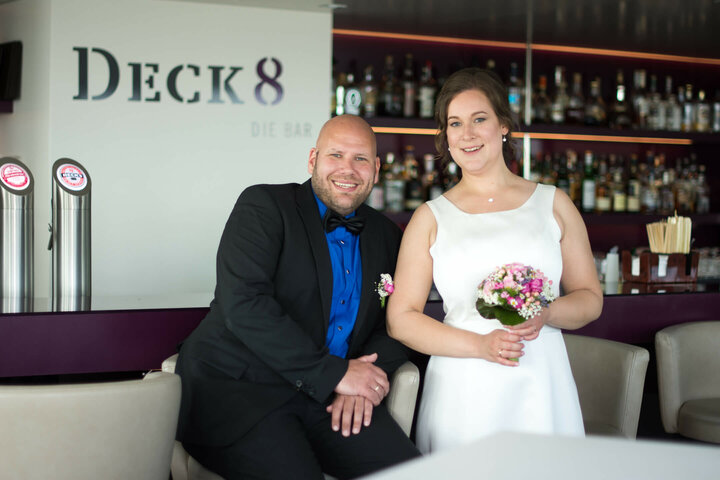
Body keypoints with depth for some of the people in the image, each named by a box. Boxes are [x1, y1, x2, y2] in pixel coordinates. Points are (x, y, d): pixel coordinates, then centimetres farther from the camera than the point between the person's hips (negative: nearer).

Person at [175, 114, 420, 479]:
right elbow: (243, 303, -16)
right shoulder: (263, 205, -3)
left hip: (327, 398, 5)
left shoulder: (384, 235, 16)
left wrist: (361, 384, -8)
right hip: (237, 389, -4)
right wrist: (334, 373, -17)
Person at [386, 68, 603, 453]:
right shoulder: (431, 218, 6)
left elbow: (590, 298, 12)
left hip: (540, 389, 1)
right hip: (463, 395, -1)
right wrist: (480, 345, -12)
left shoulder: (553, 204, 10)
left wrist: (546, 314, -10)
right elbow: (400, 318, 1)